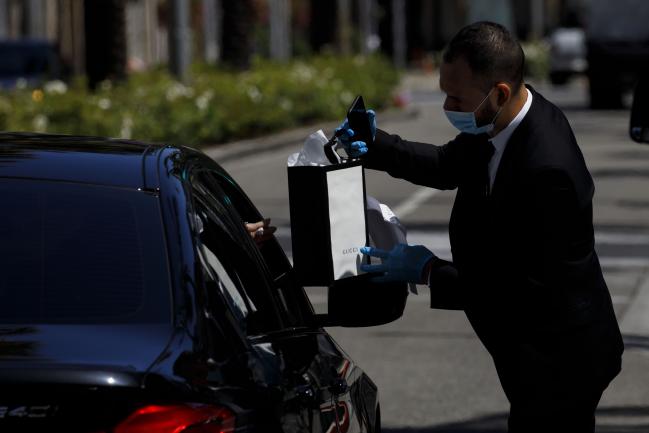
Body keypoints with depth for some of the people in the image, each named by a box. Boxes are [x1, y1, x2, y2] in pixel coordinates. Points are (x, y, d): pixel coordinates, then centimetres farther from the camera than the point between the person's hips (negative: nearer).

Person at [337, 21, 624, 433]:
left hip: (558, 365, -9)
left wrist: (428, 272, -23)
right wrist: (375, 146, -1)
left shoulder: (547, 170, -34)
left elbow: (524, 290, -29)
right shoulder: (496, 126, -6)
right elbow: (450, 165, 14)